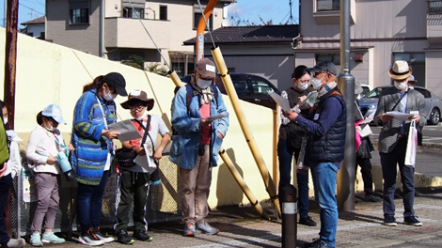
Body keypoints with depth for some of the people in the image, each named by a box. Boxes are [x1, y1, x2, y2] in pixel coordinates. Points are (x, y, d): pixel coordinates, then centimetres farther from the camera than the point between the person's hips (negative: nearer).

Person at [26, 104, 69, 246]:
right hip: (43, 172, -8)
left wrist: (65, 150, 4)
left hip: (56, 172, 8)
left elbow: (61, 149, 27)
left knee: (54, 203, 8)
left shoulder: (57, 133, 21)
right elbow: (29, 153, -7)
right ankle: (36, 234, -10)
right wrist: (46, 160, -15)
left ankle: (48, 232, 14)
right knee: (43, 202, -13)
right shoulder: (38, 132, -2)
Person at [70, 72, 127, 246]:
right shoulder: (88, 98, -9)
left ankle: (95, 230, 20)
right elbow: (80, 124, -17)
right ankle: (85, 233, 4)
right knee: (85, 194, -1)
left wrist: (117, 132, 5)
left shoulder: (110, 103, 18)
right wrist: (103, 132, -24)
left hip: (103, 157, 9)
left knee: (98, 194, 13)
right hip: (88, 157, -9)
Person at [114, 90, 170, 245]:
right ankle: (121, 230, 0)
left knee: (141, 200, 7)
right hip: (128, 166, -1)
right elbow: (124, 143, -3)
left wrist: (159, 149, -5)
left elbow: (166, 136, 12)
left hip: (145, 168, 1)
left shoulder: (155, 119, 8)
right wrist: (134, 148, -24)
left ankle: (140, 229, 17)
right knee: (125, 200, -3)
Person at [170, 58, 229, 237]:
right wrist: (198, 123, -27)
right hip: (188, 147, -6)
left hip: (208, 147, 6)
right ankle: (189, 222, 7)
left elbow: (223, 114, 13)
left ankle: (201, 219, 21)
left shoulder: (214, 92, 11)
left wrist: (221, 129, -7)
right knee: (188, 187, 0)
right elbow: (178, 122, -14)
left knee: (203, 186, 12)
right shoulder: (183, 93, -8)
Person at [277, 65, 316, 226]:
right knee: (285, 178, 2)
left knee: (303, 179, 4)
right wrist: (298, 105, -20)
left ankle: (304, 215, 7)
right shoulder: (286, 94, -3)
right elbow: (284, 119, -10)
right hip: (287, 140, -3)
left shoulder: (309, 95, 8)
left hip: (303, 140, 4)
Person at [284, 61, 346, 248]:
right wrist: (296, 117, 11)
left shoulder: (333, 101, -15)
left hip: (327, 159, -11)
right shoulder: (324, 99, 20)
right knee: (321, 200, 14)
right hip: (318, 158, 11)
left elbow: (320, 129, -21)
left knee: (327, 201, -7)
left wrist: (297, 118, -19)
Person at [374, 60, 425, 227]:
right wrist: (381, 118, -20)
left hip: (407, 143, 1)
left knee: (409, 181, 2)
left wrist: (418, 119, -16)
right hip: (388, 143, -1)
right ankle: (389, 215, 10)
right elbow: (377, 118, 4)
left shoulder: (417, 97, 13)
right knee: (389, 182, 3)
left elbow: (423, 121, 8)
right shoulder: (385, 95, 9)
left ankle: (409, 215, 9)